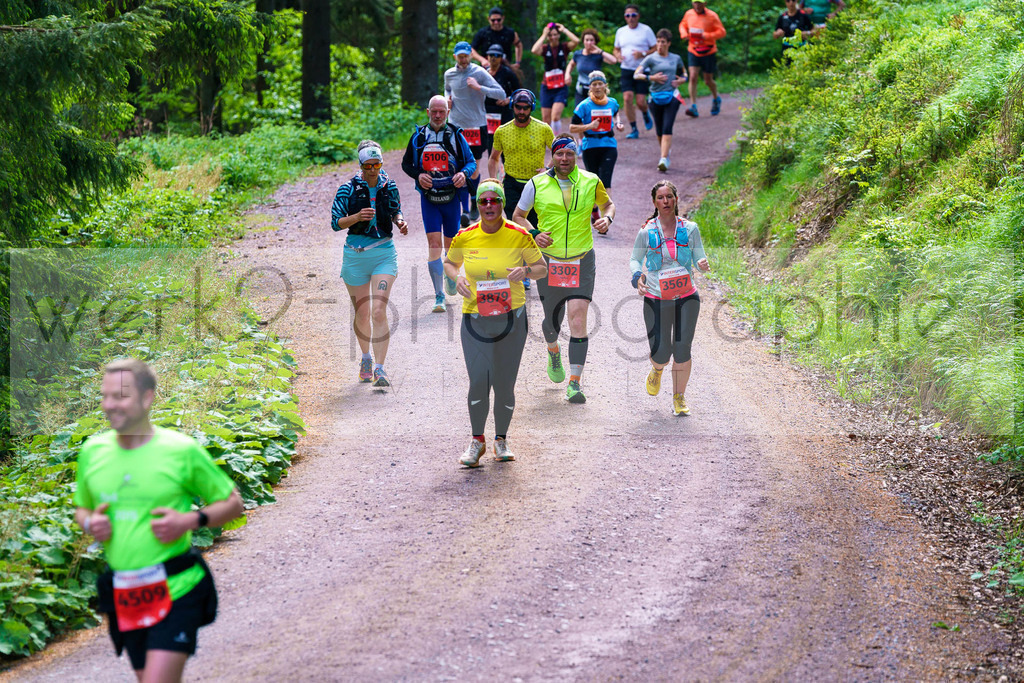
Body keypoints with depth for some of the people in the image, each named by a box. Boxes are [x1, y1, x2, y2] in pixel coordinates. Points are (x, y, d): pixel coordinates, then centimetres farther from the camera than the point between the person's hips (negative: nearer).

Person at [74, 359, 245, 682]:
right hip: (124, 597, 5)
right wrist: (90, 523, -2)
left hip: (176, 591, -5)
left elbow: (232, 503, 3)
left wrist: (191, 520, -15)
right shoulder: (92, 452, 5)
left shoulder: (182, 450, -7)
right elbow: (82, 509, 22)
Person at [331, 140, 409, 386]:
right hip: (355, 256, 0)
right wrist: (357, 217, -23)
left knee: (378, 311, -14)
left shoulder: (389, 187, 1)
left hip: (384, 254, 0)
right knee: (361, 313, 11)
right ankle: (366, 358, 36)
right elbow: (336, 223, -6)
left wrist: (399, 221, -4)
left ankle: (379, 369, -15)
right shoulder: (348, 189, -6)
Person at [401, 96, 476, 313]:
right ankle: (439, 296, -11)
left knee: (450, 244, 11)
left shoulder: (456, 135, 0)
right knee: (434, 244, -11)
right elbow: (406, 163, 11)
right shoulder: (419, 136, 3)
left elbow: (471, 161, 3)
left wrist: (464, 173, -19)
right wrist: (418, 175, -10)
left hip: (451, 196, 0)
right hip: (429, 197, 0)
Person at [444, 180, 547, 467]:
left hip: (511, 317, 0)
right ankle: (477, 441, 11)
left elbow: (542, 268, 5)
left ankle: (501, 440, 23)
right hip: (475, 318, 0)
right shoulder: (465, 237, -1)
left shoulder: (518, 236, -5)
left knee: (504, 384, 3)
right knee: (478, 381, -8)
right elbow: (449, 262, 17)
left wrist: (526, 271, -17)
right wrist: (457, 277, -5)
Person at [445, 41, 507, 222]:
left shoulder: (479, 73, -8)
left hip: (477, 125, -2)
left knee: (474, 168, 6)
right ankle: (465, 209, 2)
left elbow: (501, 94, -12)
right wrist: (448, 99, 7)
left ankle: (474, 201, 29)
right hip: (456, 126, 2)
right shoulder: (449, 74, 5)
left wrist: (478, 87, -21)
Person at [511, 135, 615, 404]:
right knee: (552, 319, 11)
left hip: (582, 261, -1)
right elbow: (518, 216, 9)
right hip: (548, 261, 1)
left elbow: (607, 203, 19)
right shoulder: (537, 184, -2)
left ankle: (574, 383, -11)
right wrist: (534, 233, -9)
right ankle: (553, 352, 48)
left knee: (578, 321, -13)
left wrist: (607, 218, -4)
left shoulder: (590, 182, 0)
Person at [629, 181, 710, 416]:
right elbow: (635, 259, 10)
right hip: (656, 300, -1)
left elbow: (700, 257, 8)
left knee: (682, 350, -5)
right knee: (661, 354, -5)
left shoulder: (690, 229, 3)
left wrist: (703, 264, -16)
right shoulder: (646, 232, -1)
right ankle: (657, 369, 34)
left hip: (686, 298, 1)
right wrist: (638, 277, -10)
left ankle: (679, 398, 14)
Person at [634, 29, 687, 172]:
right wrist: (651, 77, -17)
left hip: (671, 97, 0)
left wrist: (682, 79, 6)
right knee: (659, 130, 8)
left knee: (667, 128, -15)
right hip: (656, 97, 0)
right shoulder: (651, 58, 3)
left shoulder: (676, 58, 11)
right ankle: (666, 151, 35)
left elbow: (683, 72, 28)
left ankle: (664, 160, -21)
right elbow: (636, 75, -5)